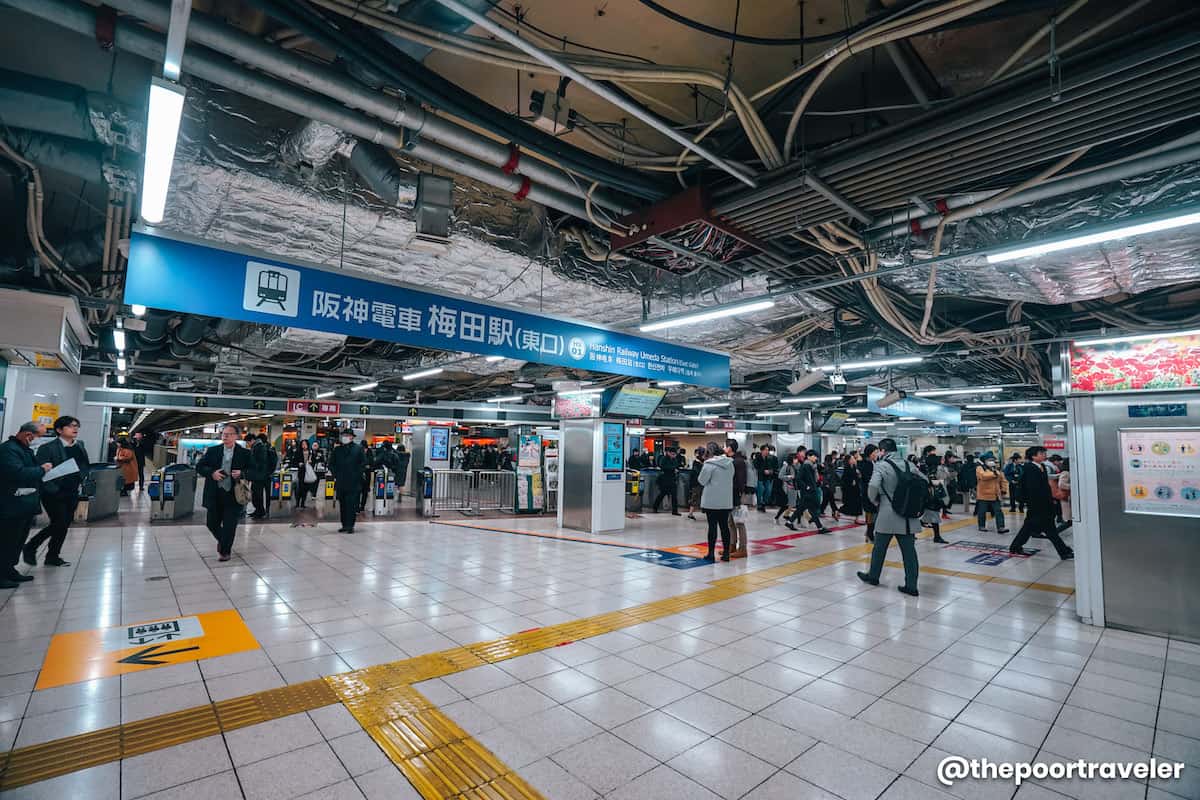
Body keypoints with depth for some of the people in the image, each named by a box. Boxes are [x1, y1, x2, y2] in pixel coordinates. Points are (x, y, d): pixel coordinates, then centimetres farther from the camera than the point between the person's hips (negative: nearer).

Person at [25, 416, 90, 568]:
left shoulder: (80, 445, 8)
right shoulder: (48, 448, -12)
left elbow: (85, 464, 17)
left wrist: (81, 479, 2)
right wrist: (53, 489, -20)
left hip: (72, 493, 6)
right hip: (54, 493, -6)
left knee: (64, 524, 9)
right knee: (60, 523, -7)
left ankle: (53, 556, 21)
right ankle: (30, 547, 16)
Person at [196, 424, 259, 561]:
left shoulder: (245, 453, -4)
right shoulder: (212, 451, 4)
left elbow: (256, 473, -5)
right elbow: (199, 467, 6)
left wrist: (242, 474, -24)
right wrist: (212, 473, -13)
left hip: (233, 496, -3)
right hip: (215, 495, 3)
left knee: (229, 526, 3)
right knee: (211, 522, 12)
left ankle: (225, 551, 23)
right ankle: (222, 541, 42)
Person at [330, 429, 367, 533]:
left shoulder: (358, 449, 2)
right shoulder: (337, 449, 12)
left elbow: (363, 463, 1)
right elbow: (331, 464, 16)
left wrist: (357, 475, -6)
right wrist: (335, 475, 6)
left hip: (353, 483, -4)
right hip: (341, 483, 4)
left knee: (351, 505, -4)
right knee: (342, 505, 9)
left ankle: (350, 526, 1)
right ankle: (344, 525, 16)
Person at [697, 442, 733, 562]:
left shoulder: (709, 464, -14)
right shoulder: (730, 463, 4)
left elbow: (702, 481, -9)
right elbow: (731, 478, 11)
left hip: (712, 501, -5)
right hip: (726, 501, 5)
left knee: (712, 526, 2)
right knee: (724, 526, 11)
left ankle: (711, 553, 7)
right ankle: (726, 553, 15)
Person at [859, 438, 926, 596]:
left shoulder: (881, 466, -11)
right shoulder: (908, 464, 6)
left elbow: (873, 486, -25)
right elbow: (925, 480, 14)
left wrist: (874, 500, -6)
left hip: (887, 514, -4)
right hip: (908, 515, 4)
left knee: (879, 548, 12)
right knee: (909, 550, 7)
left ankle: (873, 576, 27)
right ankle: (911, 586, 9)